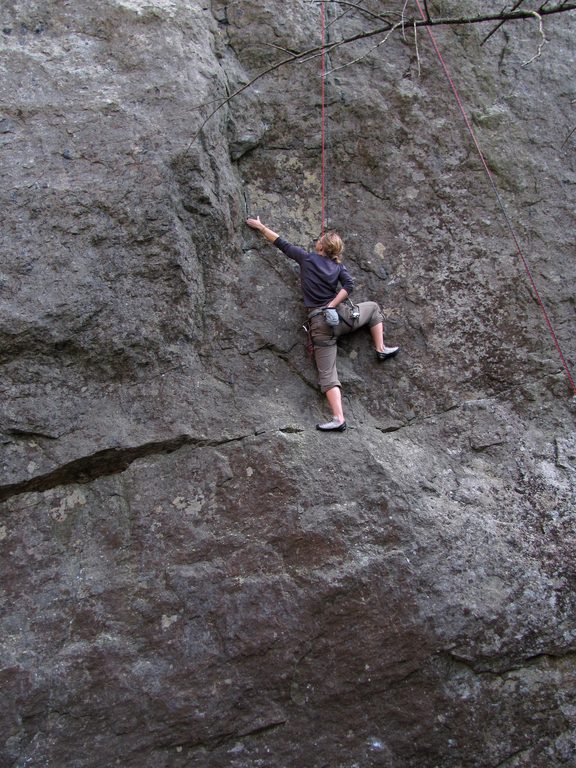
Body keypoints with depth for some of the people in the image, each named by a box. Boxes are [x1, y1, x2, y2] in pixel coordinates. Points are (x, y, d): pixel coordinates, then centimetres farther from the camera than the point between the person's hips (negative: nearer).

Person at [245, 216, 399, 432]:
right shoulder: (338, 266, 9)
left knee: (327, 374, -3)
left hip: (319, 324, -1)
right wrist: (331, 306, -9)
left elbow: (281, 243, 13)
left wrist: (261, 226, 23)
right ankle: (381, 349, 29)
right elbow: (349, 286, -9)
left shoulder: (306, 258, 5)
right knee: (373, 307, 32)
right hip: (342, 316, 1)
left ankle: (339, 419, -15)